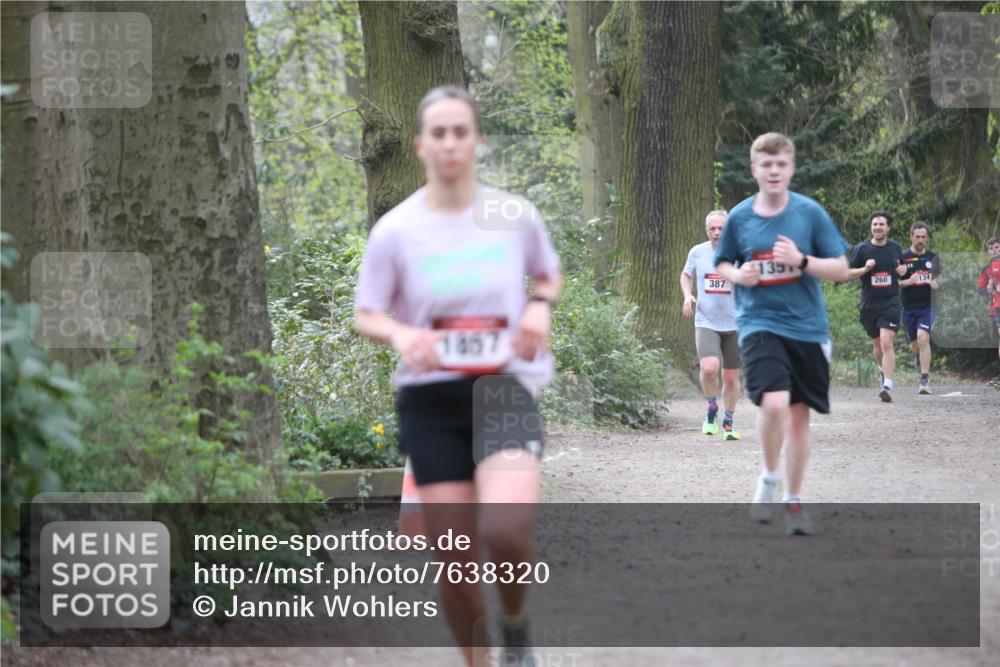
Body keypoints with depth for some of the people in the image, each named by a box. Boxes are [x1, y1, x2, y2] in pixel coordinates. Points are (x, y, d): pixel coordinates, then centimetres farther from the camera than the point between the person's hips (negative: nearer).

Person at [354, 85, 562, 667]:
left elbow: (550, 275, 19)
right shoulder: (395, 230, -2)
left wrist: (540, 306, -3)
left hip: (506, 386, -1)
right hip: (431, 398, 1)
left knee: (506, 531, -26)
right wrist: (401, 334, -17)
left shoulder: (516, 216, 1)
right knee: (454, 559, -1)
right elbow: (366, 316, 5)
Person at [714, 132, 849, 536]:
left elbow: (841, 269, -1)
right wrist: (738, 275, -7)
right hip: (759, 324, -1)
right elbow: (721, 264, 15)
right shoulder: (739, 217, 1)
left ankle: (793, 500, 24)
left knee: (799, 413, 7)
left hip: (806, 326, 1)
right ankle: (769, 479, 3)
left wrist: (801, 261, -17)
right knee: (774, 403, -22)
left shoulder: (810, 213, -2)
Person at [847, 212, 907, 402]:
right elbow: (849, 273, 3)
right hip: (869, 305, 1)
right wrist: (864, 269, -15)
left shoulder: (895, 248, 6)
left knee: (887, 343, -16)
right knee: (877, 344, 15)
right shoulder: (862, 249, 0)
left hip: (890, 303, -1)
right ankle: (883, 370, 45)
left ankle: (887, 385, -21)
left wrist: (902, 271, -1)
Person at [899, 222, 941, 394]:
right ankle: (918, 356, 48)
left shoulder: (933, 257, 6)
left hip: (927, 305, -1)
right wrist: (908, 282, -17)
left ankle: (925, 379, -18)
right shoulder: (903, 258, 1)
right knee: (914, 344, 10)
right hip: (908, 307, 1)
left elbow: (938, 276, 18)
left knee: (923, 338, -20)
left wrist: (936, 283, -5)